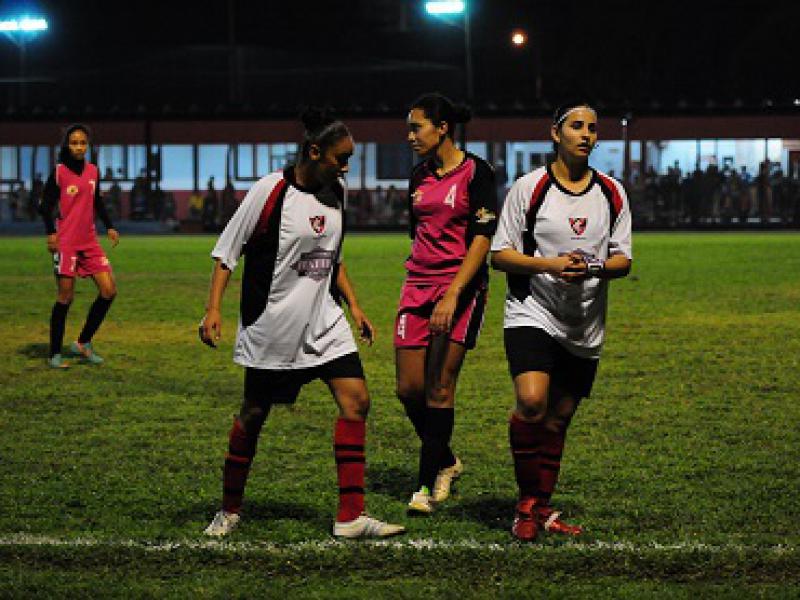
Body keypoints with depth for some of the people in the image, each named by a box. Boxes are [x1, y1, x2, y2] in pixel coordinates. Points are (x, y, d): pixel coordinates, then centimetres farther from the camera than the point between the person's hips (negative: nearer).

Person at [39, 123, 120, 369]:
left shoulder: (92, 171, 9)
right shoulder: (59, 172, -7)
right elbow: (46, 204, -6)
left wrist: (109, 226, 14)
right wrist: (50, 232, -18)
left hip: (90, 242, 6)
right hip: (65, 243, -6)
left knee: (109, 290, -1)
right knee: (66, 296, -5)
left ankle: (83, 343, 12)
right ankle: (55, 354, 5)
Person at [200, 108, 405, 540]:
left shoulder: (335, 192, 7)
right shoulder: (270, 191, -13)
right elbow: (227, 250, -8)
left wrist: (354, 306, 16)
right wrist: (213, 309, -15)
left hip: (323, 321, 6)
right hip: (270, 327, -6)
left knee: (356, 400, -8)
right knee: (253, 415, 4)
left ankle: (350, 517, -7)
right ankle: (229, 511, 23)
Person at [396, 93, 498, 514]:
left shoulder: (475, 172, -7)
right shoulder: (419, 176, 12)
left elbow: (483, 238, -13)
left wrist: (453, 293, -19)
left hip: (461, 287, -6)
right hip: (418, 286, 6)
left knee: (439, 388, -7)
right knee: (409, 388, 2)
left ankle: (428, 485, 0)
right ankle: (445, 461, 24)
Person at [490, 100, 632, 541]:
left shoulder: (612, 194, 7)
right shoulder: (529, 187, -3)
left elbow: (623, 260, 11)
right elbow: (499, 255, -2)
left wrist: (595, 268, -12)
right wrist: (550, 265, -17)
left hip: (585, 328, 4)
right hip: (531, 313, -4)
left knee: (559, 418, 8)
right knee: (531, 401, -23)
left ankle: (541, 509, 22)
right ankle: (526, 504, -8)